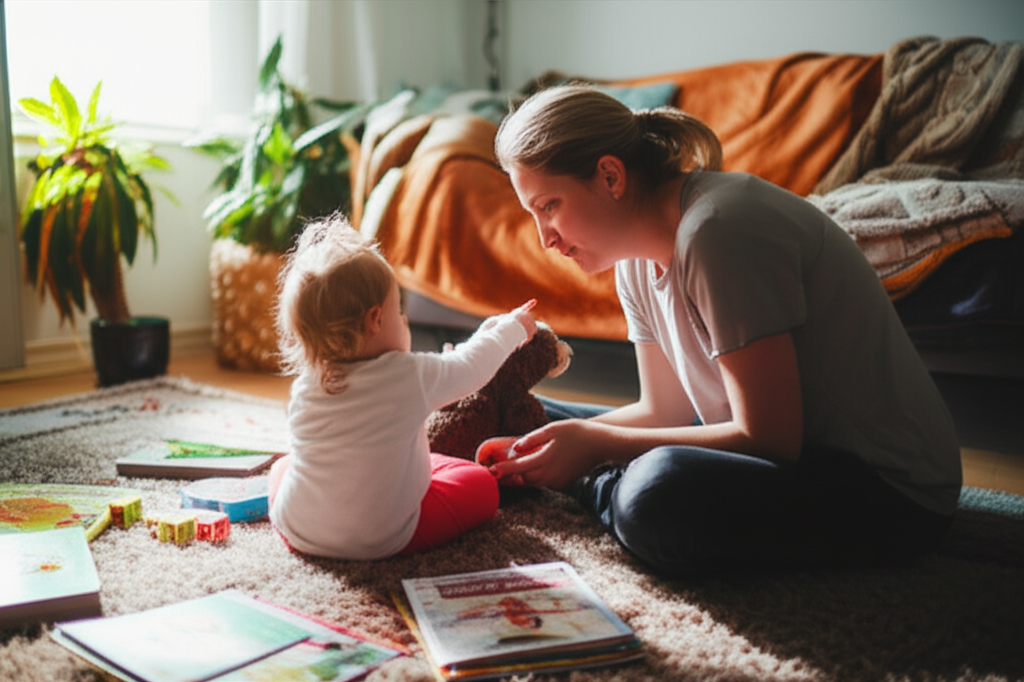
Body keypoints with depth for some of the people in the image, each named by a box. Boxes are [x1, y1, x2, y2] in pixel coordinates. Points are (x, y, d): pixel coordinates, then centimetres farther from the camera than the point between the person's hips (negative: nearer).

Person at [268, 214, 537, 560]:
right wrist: (511, 329, 21)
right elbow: (471, 366, 2)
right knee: (482, 484, 10)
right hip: (380, 541, -4)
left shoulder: (303, 387, -4)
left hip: (296, 532, 5)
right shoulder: (410, 376, -16)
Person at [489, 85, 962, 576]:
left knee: (660, 493, -37)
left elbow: (769, 440, -25)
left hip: (890, 493, -7)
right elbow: (665, 410, 6)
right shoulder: (637, 257, 2)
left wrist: (597, 444, -21)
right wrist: (539, 444, -7)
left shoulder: (717, 229, -25)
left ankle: (599, 486, -8)